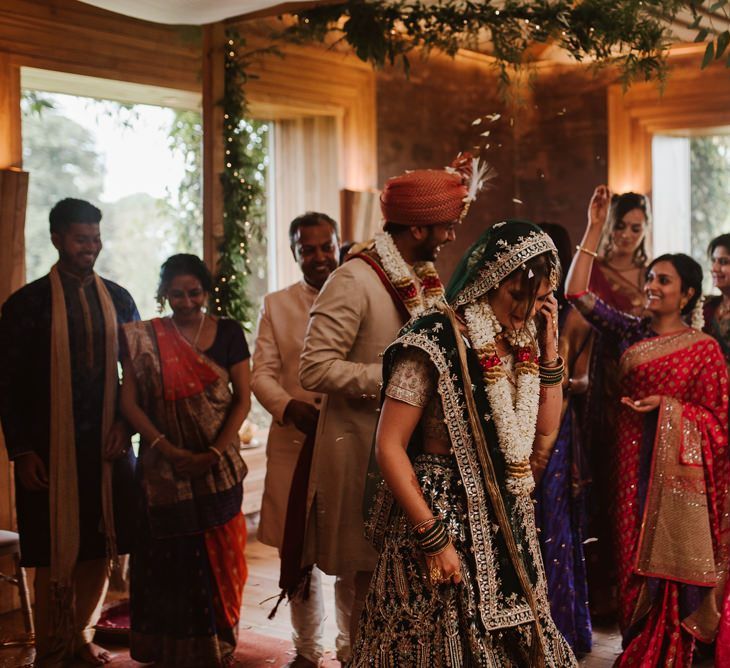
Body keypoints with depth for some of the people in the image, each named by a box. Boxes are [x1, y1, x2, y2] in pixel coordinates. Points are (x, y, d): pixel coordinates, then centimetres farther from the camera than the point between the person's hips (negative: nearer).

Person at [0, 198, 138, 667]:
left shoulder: (118, 299, 8)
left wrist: (124, 424, 1)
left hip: (108, 447, 4)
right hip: (51, 450, -3)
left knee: (100, 550, 10)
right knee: (56, 556, 3)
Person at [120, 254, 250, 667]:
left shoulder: (228, 333, 2)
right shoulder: (144, 338, 0)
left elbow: (243, 399, -1)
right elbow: (130, 402, -4)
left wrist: (214, 453, -13)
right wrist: (168, 449, -15)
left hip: (218, 465, 1)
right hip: (165, 468, 0)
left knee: (218, 555, 6)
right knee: (171, 555, 5)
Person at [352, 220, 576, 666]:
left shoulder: (520, 345, 5)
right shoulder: (435, 343, -17)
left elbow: (547, 424, 11)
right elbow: (389, 447, -18)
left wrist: (549, 346, 1)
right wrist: (433, 539, -19)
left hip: (508, 523, 7)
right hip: (445, 516, -7)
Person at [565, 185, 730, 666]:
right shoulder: (632, 332, 6)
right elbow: (578, 293, -3)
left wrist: (667, 405, -16)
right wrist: (595, 228, -4)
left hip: (677, 467, -3)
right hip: (633, 459, 4)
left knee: (670, 564, 1)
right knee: (635, 559, 9)